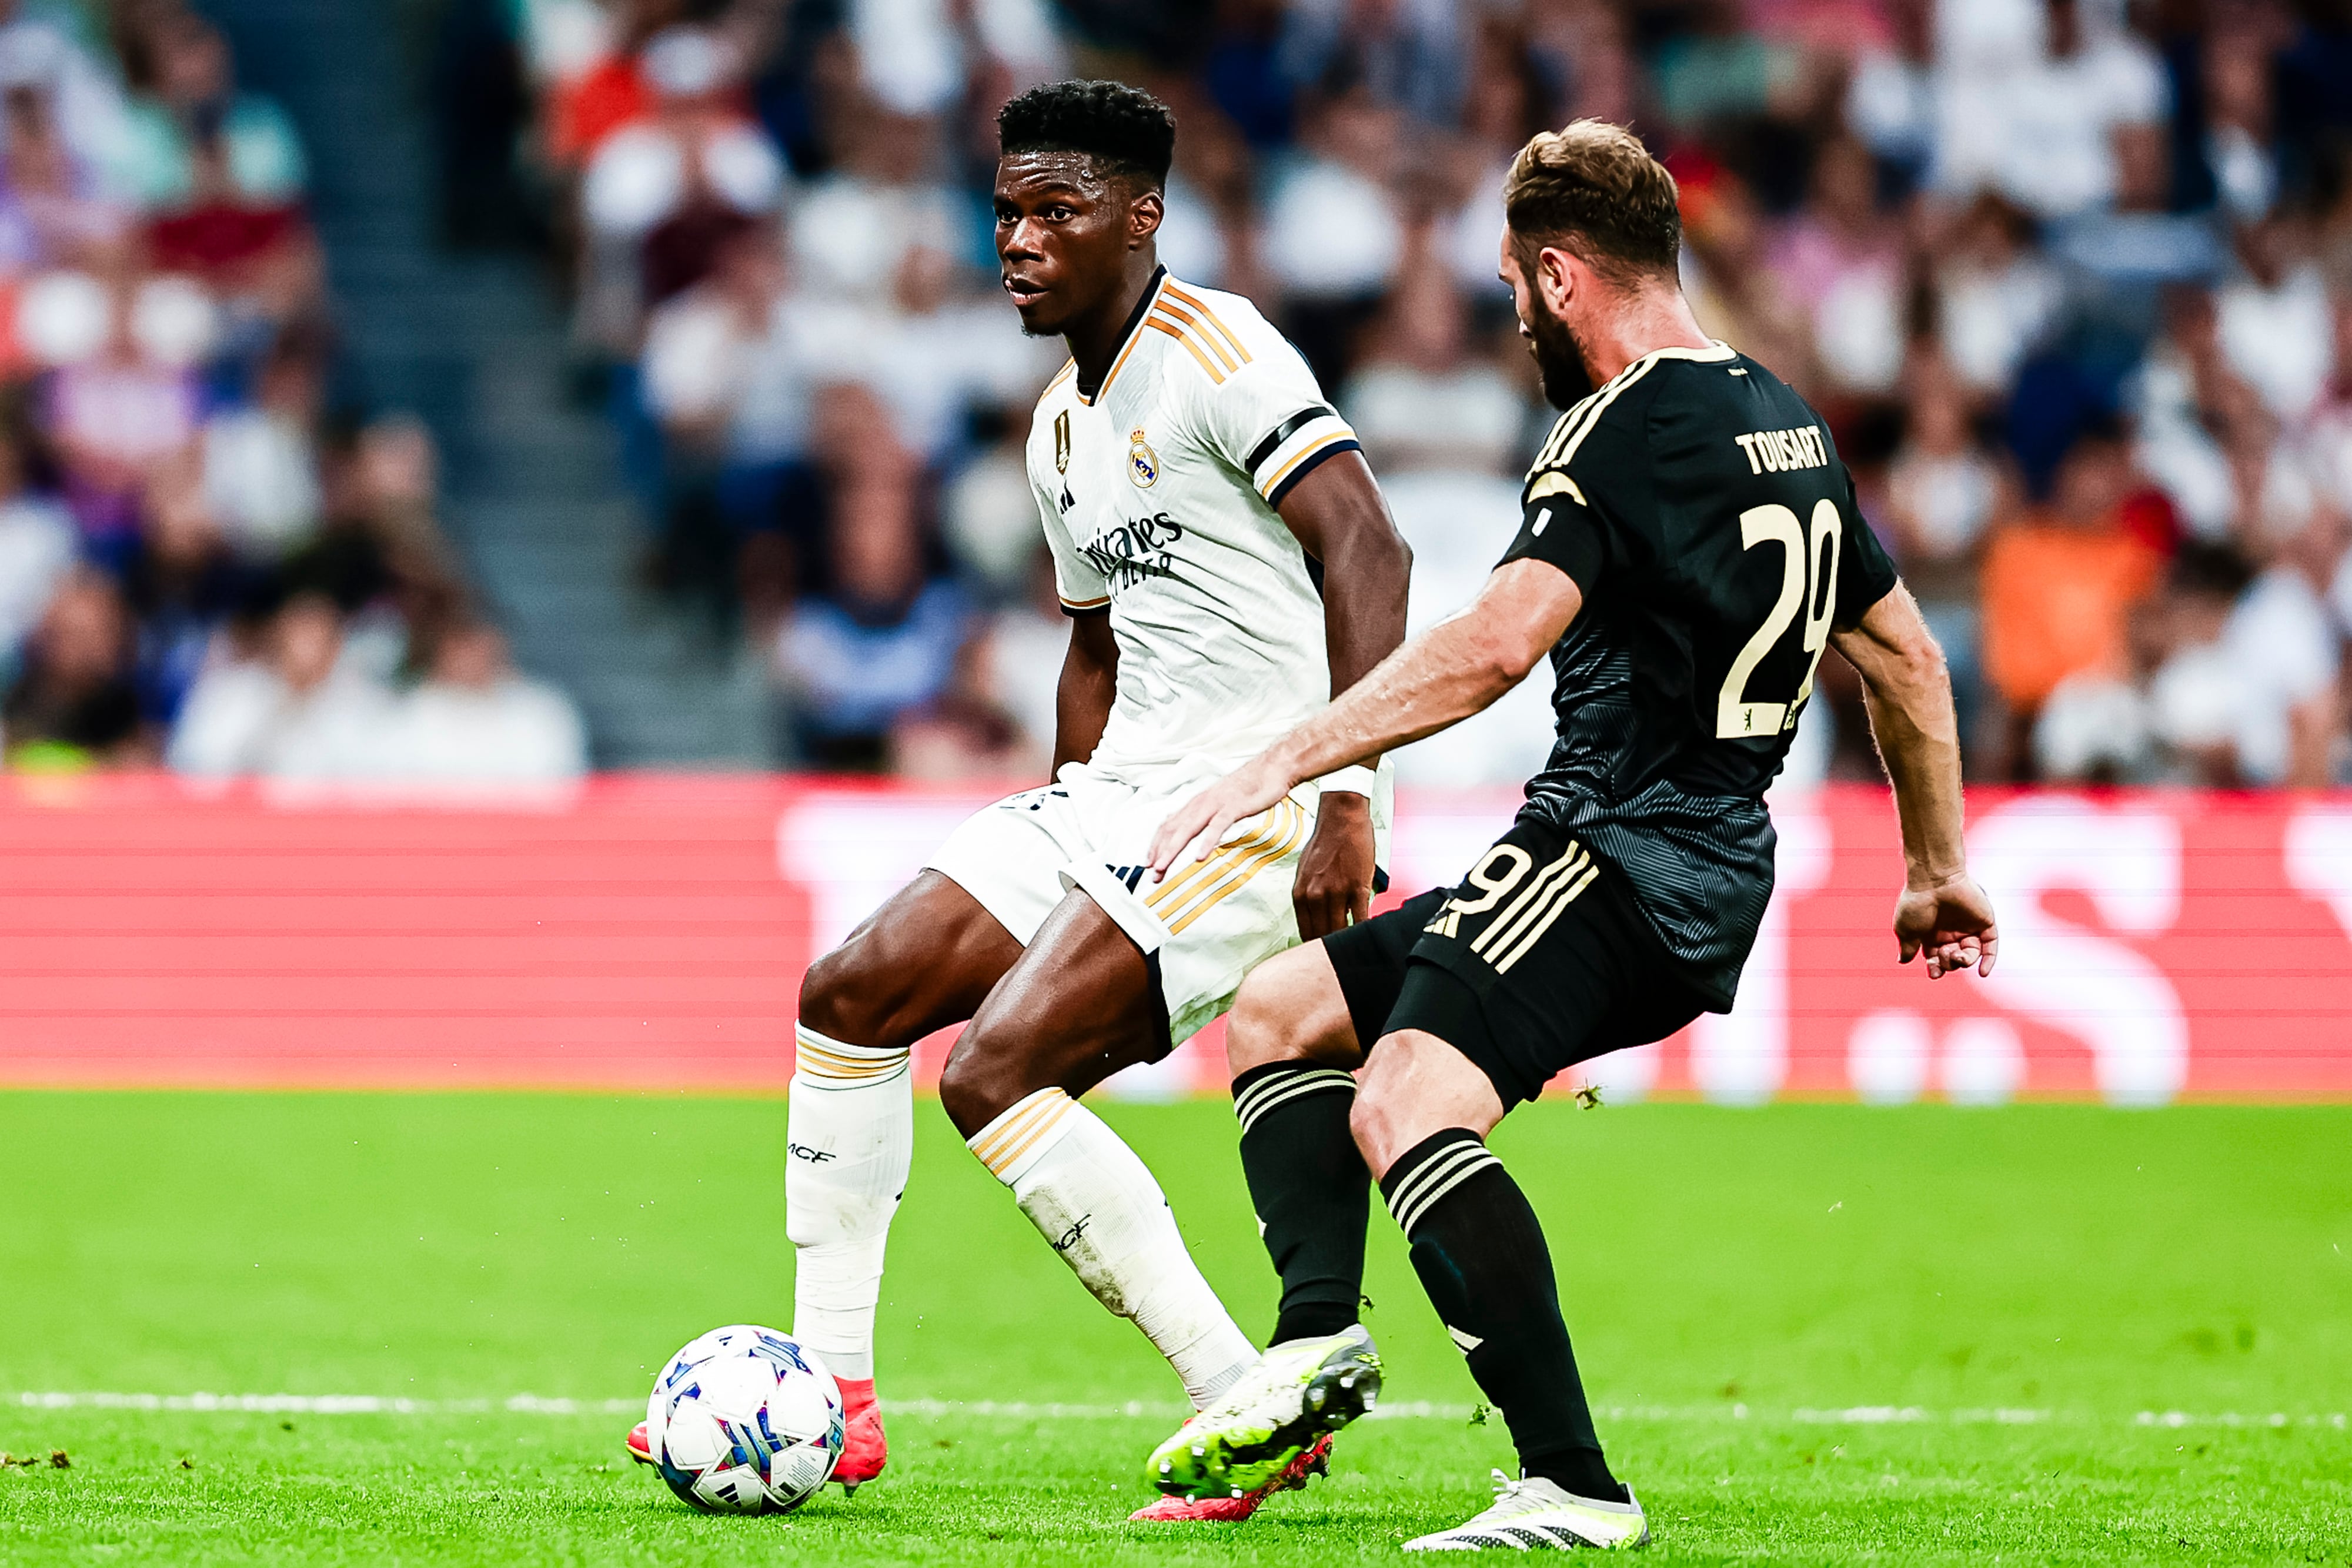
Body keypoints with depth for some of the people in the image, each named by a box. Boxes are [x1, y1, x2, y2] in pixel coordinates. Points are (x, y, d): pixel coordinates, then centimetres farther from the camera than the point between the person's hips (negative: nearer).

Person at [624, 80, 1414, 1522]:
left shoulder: (1216, 353, -12)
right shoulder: (1062, 429, 17)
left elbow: (1366, 552, -22)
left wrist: (1347, 793, -29)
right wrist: (1062, 840, 23)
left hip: (1252, 797, -9)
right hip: (1121, 789, 9)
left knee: (997, 1073, -20)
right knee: (853, 995, 6)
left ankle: (1254, 1411, -15)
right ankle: (833, 1395, 12)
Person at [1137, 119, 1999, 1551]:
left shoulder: (1628, 430, -13)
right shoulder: (1786, 423, 17)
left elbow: (1498, 644, -26)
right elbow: (1905, 655, 25)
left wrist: (1277, 768, -26)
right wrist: (1940, 872, 35)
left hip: (1619, 855, -10)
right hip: (1712, 875, 10)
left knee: (1404, 1109, -28)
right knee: (1277, 1010, 16)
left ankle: (1574, 1488, -35)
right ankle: (1317, 1339, -4)